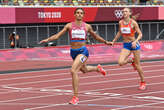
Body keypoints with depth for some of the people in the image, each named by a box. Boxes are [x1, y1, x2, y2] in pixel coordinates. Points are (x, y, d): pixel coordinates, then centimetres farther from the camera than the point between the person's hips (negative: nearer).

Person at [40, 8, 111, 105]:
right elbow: (57, 35, -3)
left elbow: (95, 36, 16)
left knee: (73, 70, -23)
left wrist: (105, 42, 18)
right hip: (73, 52, 4)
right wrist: (47, 39, -16)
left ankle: (76, 97, -17)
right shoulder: (69, 26, 1)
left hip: (83, 51, -4)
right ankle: (98, 68, 64)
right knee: (84, 70, 27)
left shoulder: (87, 26, 0)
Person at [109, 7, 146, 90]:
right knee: (120, 62, -17)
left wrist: (135, 41, -26)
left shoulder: (133, 22, -11)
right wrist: (113, 41, 20)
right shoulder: (120, 23, 2)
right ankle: (131, 61, 17)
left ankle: (143, 82, 21)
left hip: (134, 45, -4)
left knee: (137, 65, 2)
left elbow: (140, 34, -10)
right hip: (125, 46, 4)